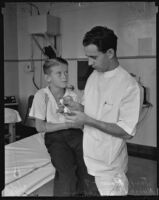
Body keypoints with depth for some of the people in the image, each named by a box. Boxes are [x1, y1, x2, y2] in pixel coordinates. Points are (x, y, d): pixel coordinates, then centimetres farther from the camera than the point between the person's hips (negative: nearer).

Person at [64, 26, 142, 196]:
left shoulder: (129, 85, -21)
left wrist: (87, 120, -24)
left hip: (109, 164, -6)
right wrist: (77, 107, -9)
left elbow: (127, 132, -21)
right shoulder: (93, 76, 1)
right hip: (89, 155, 6)